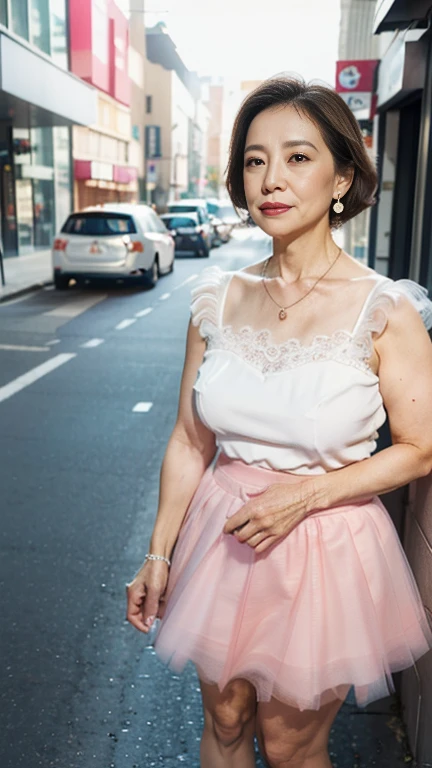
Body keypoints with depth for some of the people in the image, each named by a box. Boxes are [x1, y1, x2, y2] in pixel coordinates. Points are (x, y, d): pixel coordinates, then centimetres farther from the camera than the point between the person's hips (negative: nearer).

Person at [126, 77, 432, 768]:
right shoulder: (219, 300, -4)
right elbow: (190, 440, 2)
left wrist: (305, 493, -18)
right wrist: (159, 554, 3)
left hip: (327, 549, -3)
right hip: (220, 538, 3)